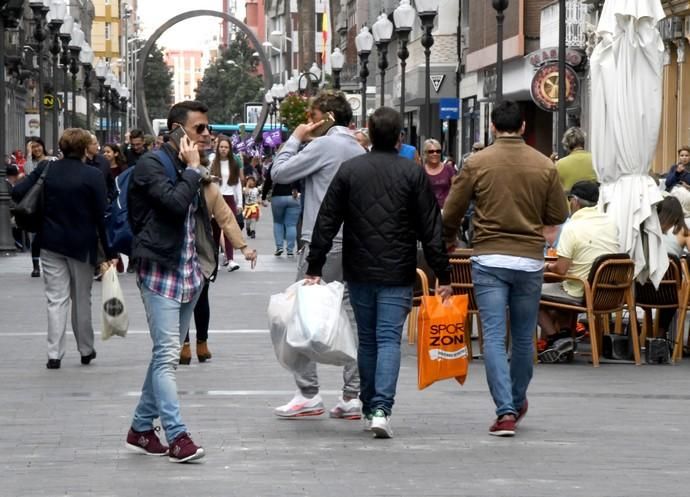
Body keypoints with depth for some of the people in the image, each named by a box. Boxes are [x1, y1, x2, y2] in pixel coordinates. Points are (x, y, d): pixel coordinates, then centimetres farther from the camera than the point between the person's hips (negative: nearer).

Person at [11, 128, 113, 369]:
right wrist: (107, 249, -3)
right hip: (82, 245, -1)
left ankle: (54, 354, -3)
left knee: (56, 299, 4)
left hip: (51, 243, 1)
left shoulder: (46, 169, -5)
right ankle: (86, 351, 24)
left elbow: (17, 193, -8)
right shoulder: (93, 176, -12)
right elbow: (101, 214, -10)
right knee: (82, 299, 13)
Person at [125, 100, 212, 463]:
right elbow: (175, 202, -26)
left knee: (167, 353, 11)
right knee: (167, 354, -11)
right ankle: (177, 436, -15)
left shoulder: (189, 168, 16)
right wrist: (192, 169, -13)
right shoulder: (152, 164, -10)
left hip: (188, 270, 8)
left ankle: (141, 428, 20)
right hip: (160, 270, -8)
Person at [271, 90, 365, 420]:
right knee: (350, 316, 7)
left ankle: (308, 394, -5)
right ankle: (352, 396, 6)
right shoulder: (359, 150, 14)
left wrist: (295, 139, 3)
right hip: (354, 244, 7)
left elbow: (280, 173, -7)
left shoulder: (324, 145, -9)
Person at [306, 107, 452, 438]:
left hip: (359, 273, 2)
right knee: (389, 339, -3)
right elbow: (431, 229, -4)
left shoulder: (349, 170, 1)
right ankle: (381, 409, -17)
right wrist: (443, 275, 0)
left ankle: (369, 407, 23)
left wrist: (314, 268, 6)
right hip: (397, 274, -2)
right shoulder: (413, 174, -4)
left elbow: (327, 223, 1)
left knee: (367, 339, 15)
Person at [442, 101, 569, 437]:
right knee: (523, 337, 15)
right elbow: (559, 215, 7)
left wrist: (449, 240, 22)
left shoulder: (478, 163, -4)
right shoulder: (544, 166, 0)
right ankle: (518, 402, 31)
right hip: (530, 261, 2)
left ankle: (505, 411, -12)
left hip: (489, 260, -2)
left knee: (494, 337, -3)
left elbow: (451, 212, 1)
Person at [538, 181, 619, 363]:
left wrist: (548, 267, 4)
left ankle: (555, 339, 3)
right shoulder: (611, 224, 4)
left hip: (581, 294, -8)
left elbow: (561, 269, -19)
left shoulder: (572, 227, -17)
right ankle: (566, 339, 29)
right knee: (565, 288, 35)